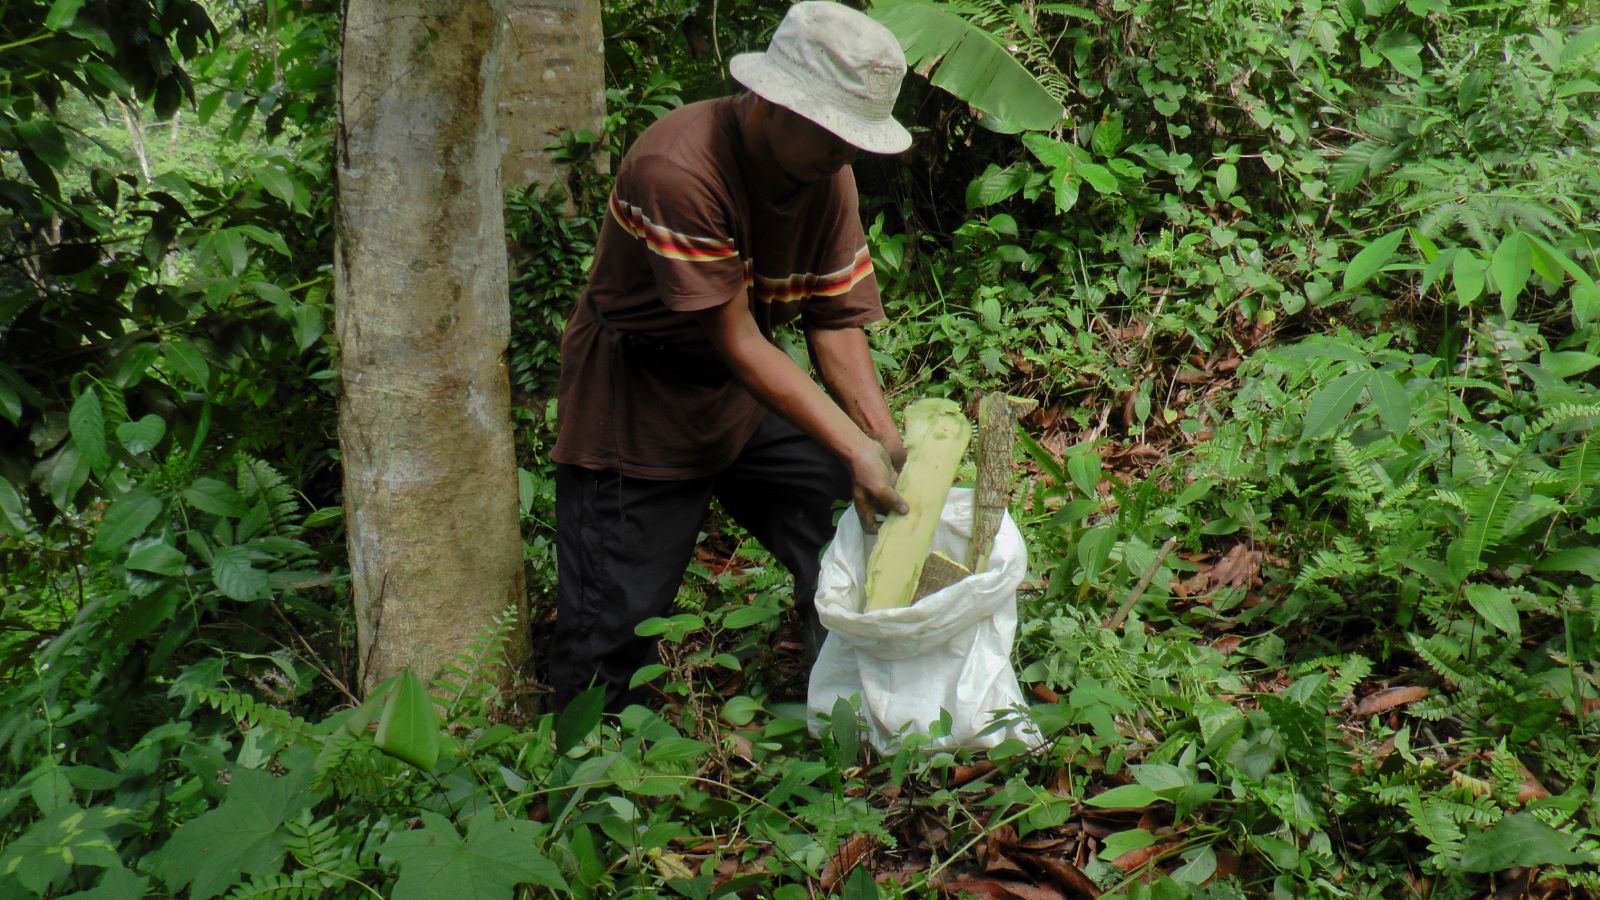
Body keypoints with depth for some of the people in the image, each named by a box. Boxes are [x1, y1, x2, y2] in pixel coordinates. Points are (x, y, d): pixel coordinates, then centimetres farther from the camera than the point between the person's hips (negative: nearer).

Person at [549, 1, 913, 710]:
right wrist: (854, 448, -31)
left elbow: (835, 323, -6)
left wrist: (885, 438, -21)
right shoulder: (677, 168, -30)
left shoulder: (829, 173, -8)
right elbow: (738, 342, -29)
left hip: (751, 393, 7)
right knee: (617, 621, -3)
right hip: (640, 407, -6)